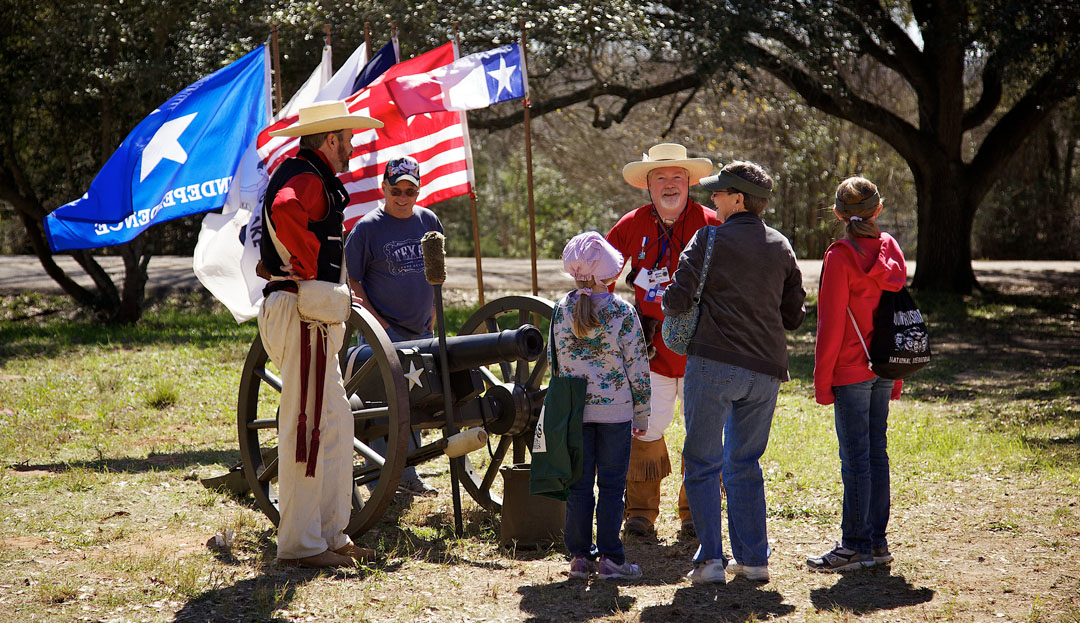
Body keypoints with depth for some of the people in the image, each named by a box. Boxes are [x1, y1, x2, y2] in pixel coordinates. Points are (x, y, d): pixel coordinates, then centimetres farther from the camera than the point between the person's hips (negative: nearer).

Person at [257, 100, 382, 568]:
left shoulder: (297, 175, 20)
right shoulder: (308, 179, -13)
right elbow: (285, 211, -36)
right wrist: (310, 269, -25)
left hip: (309, 317, 11)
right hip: (303, 314, -11)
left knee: (335, 425, 14)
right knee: (307, 426, -7)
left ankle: (330, 534, 19)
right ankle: (299, 543, -3)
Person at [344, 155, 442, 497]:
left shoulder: (429, 222, 8)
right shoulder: (367, 228, -7)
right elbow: (352, 281, -5)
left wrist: (432, 316, 12)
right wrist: (376, 321, -12)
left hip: (421, 331, 6)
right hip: (383, 332, -6)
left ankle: (407, 474, 23)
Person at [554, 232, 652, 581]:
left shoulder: (561, 310, 0)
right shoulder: (622, 312, -8)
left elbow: (553, 361, 7)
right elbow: (637, 365, -5)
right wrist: (641, 414, 3)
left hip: (574, 410, 3)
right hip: (615, 409, -3)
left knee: (579, 485, 9)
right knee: (611, 485, 4)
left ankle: (579, 557, 12)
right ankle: (610, 559, 5)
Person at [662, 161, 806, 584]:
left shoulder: (711, 239, -5)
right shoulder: (781, 246, 11)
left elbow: (678, 299, -11)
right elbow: (794, 314, 13)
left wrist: (668, 302, 12)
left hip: (715, 363, -5)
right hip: (766, 369, 5)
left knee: (702, 464, 4)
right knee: (745, 464, 15)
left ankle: (711, 558, -2)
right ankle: (753, 560, 12)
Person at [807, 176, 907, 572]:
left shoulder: (840, 257, -12)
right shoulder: (891, 250, 6)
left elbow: (831, 324, -13)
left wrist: (822, 378, -7)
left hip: (851, 369, -6)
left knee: (855, 457, -3)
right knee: (876, 450, 12)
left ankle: (856, 545, 2)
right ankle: (877, 541, 17)